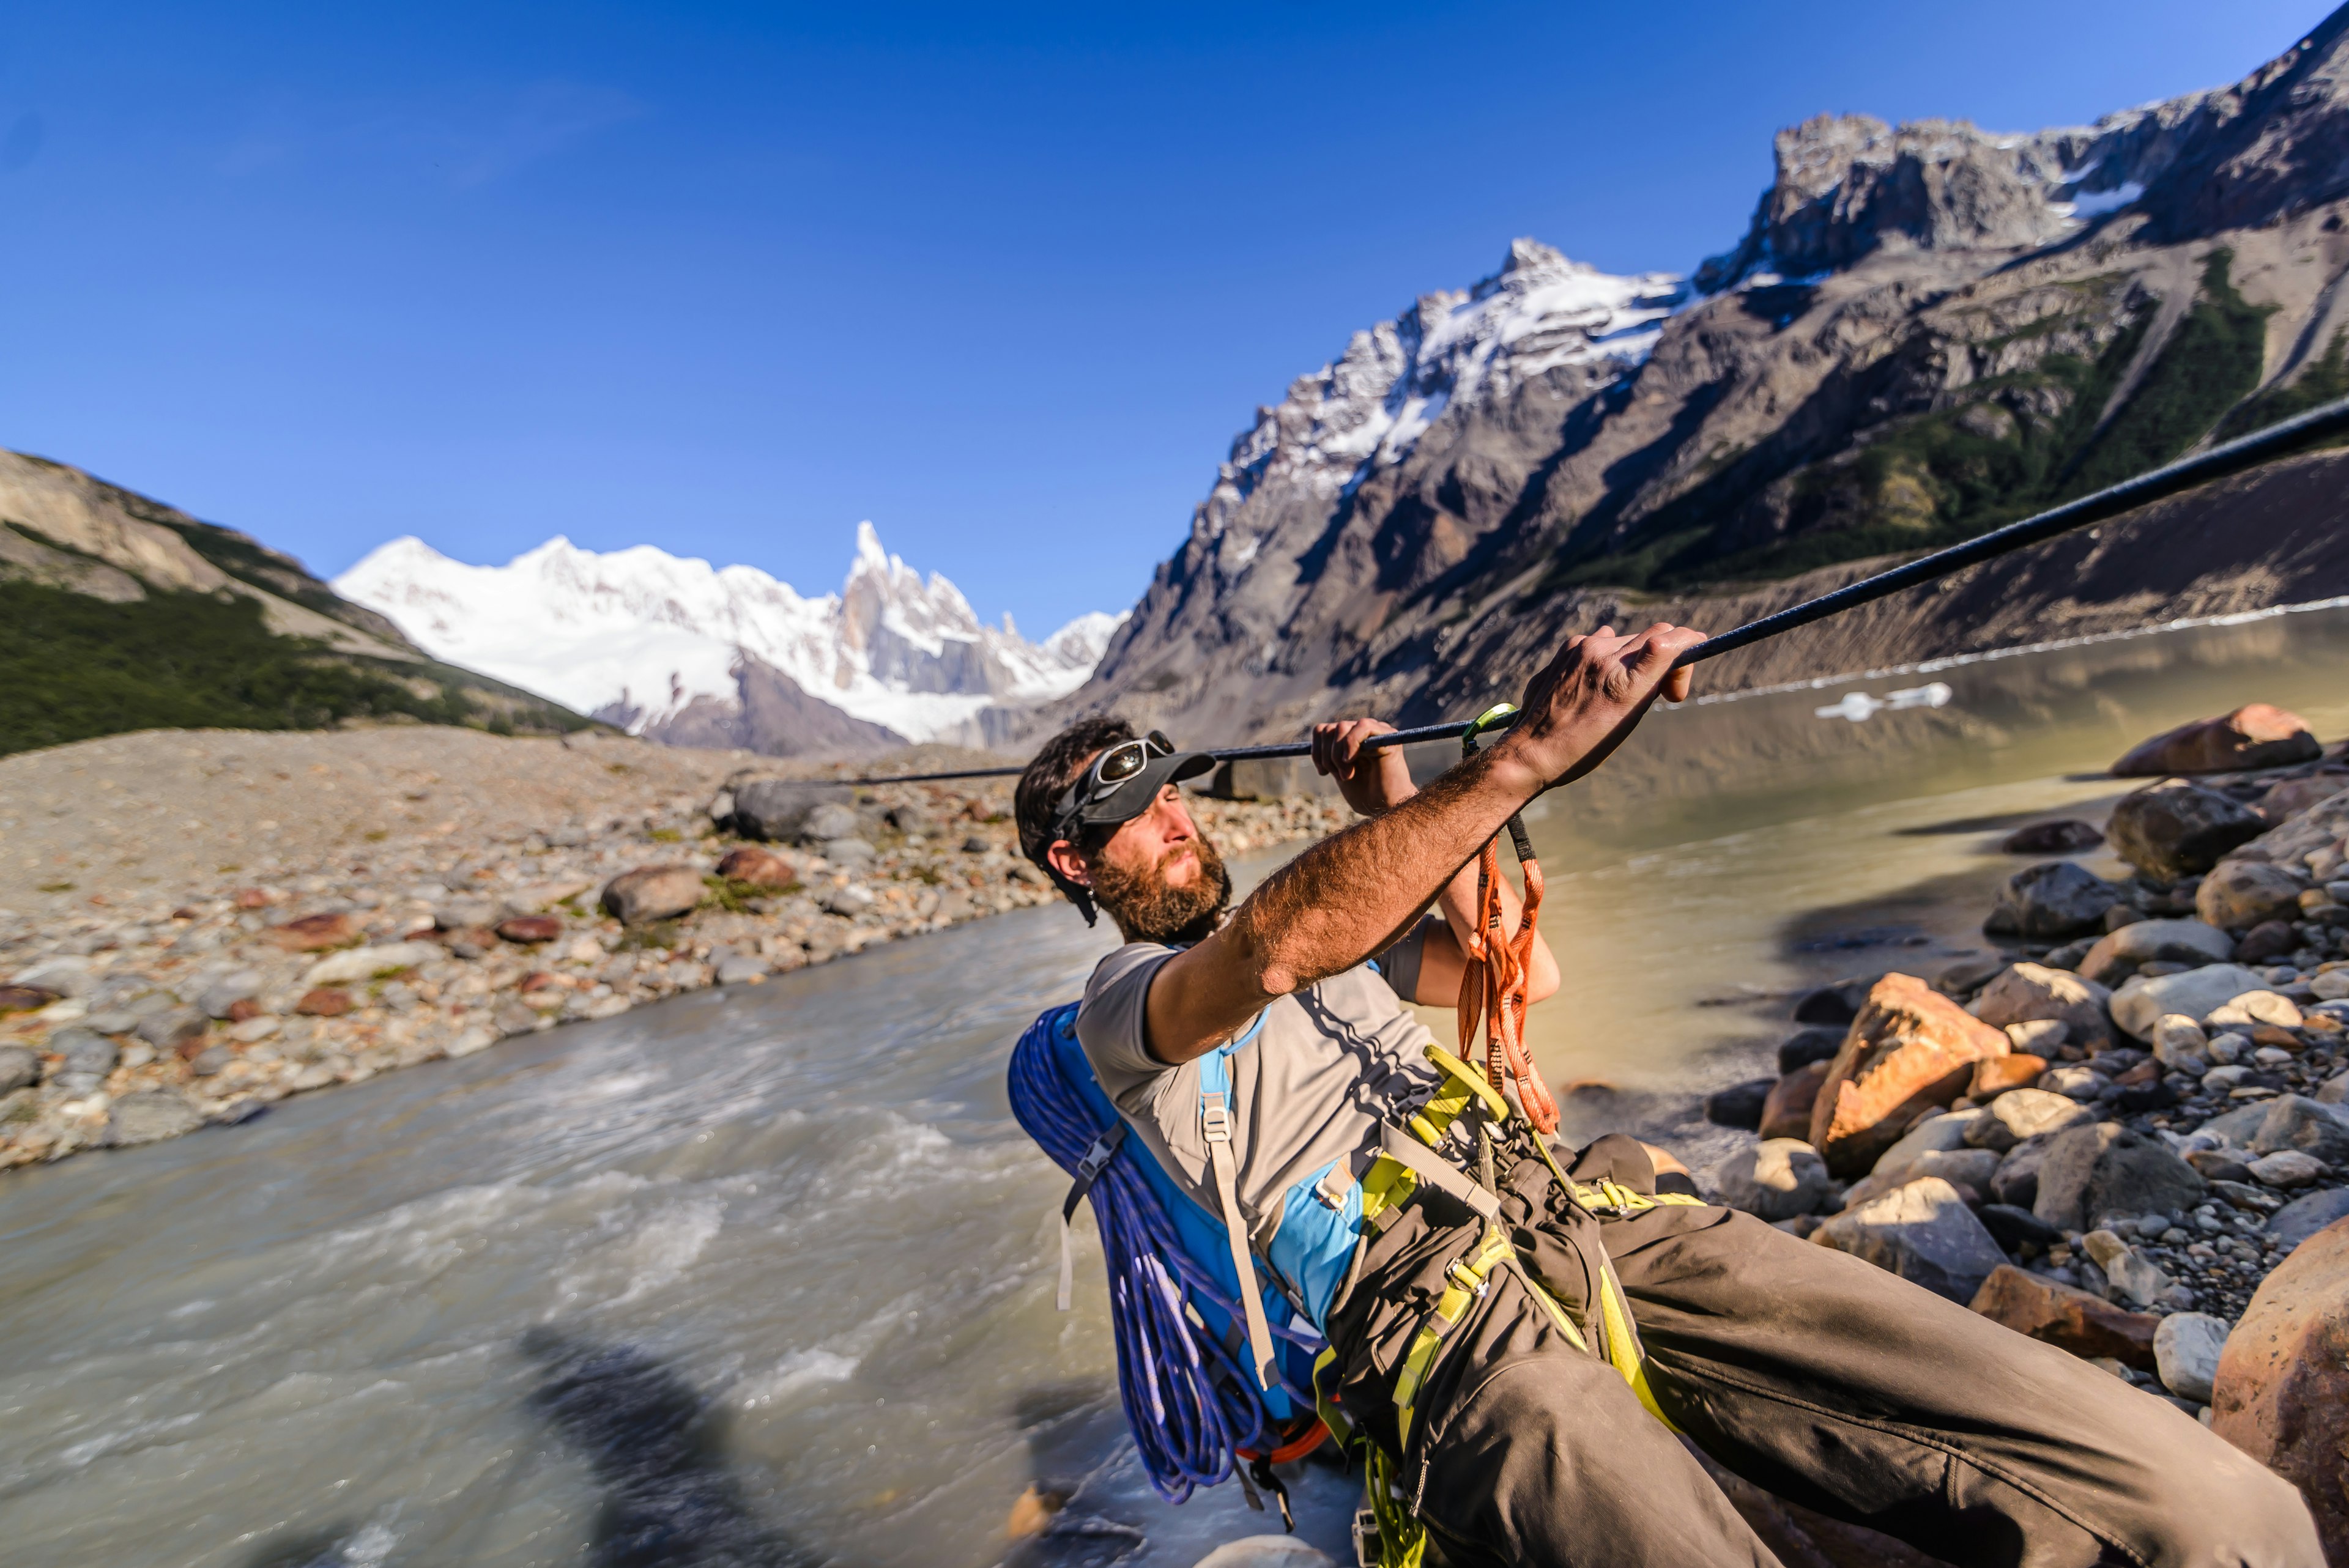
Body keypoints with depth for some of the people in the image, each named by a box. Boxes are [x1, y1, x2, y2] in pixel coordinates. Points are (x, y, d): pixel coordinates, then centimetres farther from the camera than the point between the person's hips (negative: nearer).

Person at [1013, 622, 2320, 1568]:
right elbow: (1274, 952, -17)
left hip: (1594, 1213, 6)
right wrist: (1524, 757, -22)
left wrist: (1399, 805, 17)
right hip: (1437, 1317, -6)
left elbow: (1523, 971, 23)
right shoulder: (1120, 1008, 6)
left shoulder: (1337, 939, 28)